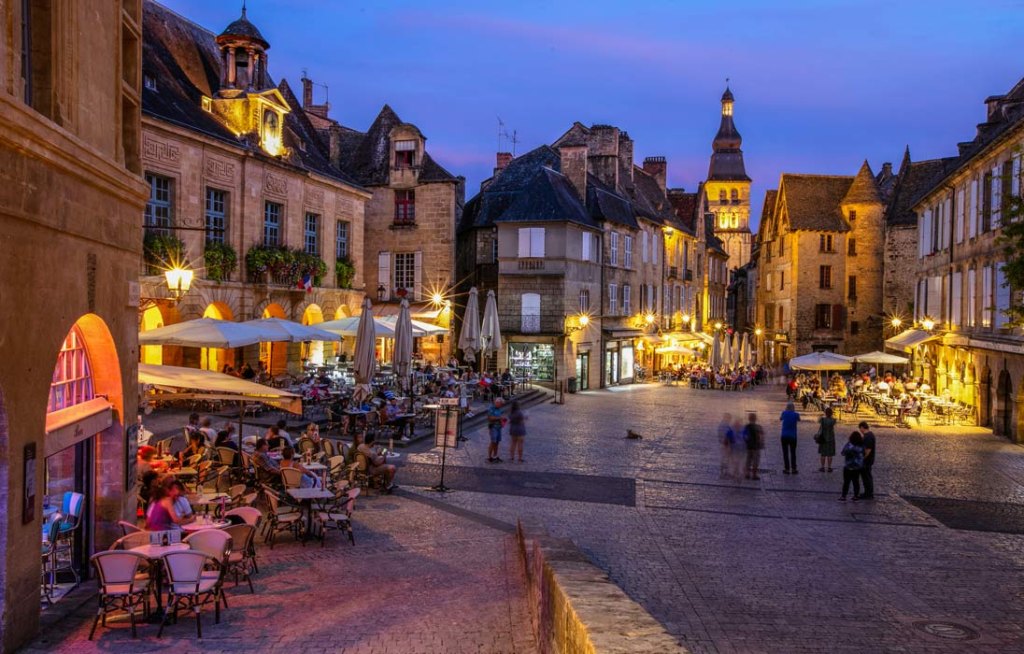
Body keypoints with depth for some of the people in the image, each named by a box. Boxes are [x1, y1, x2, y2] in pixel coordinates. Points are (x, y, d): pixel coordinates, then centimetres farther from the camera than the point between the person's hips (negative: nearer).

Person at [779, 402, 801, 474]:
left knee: (785, 453, 3)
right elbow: (799, 420, 21)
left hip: (784, 436, -1)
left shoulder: (784, 413, -3)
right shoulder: (796, 414, -3)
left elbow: (780, 419, 19)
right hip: (793, 436, 1)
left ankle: (787, 469, 0)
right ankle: (793, 469, 6)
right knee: (793, 453, 9)